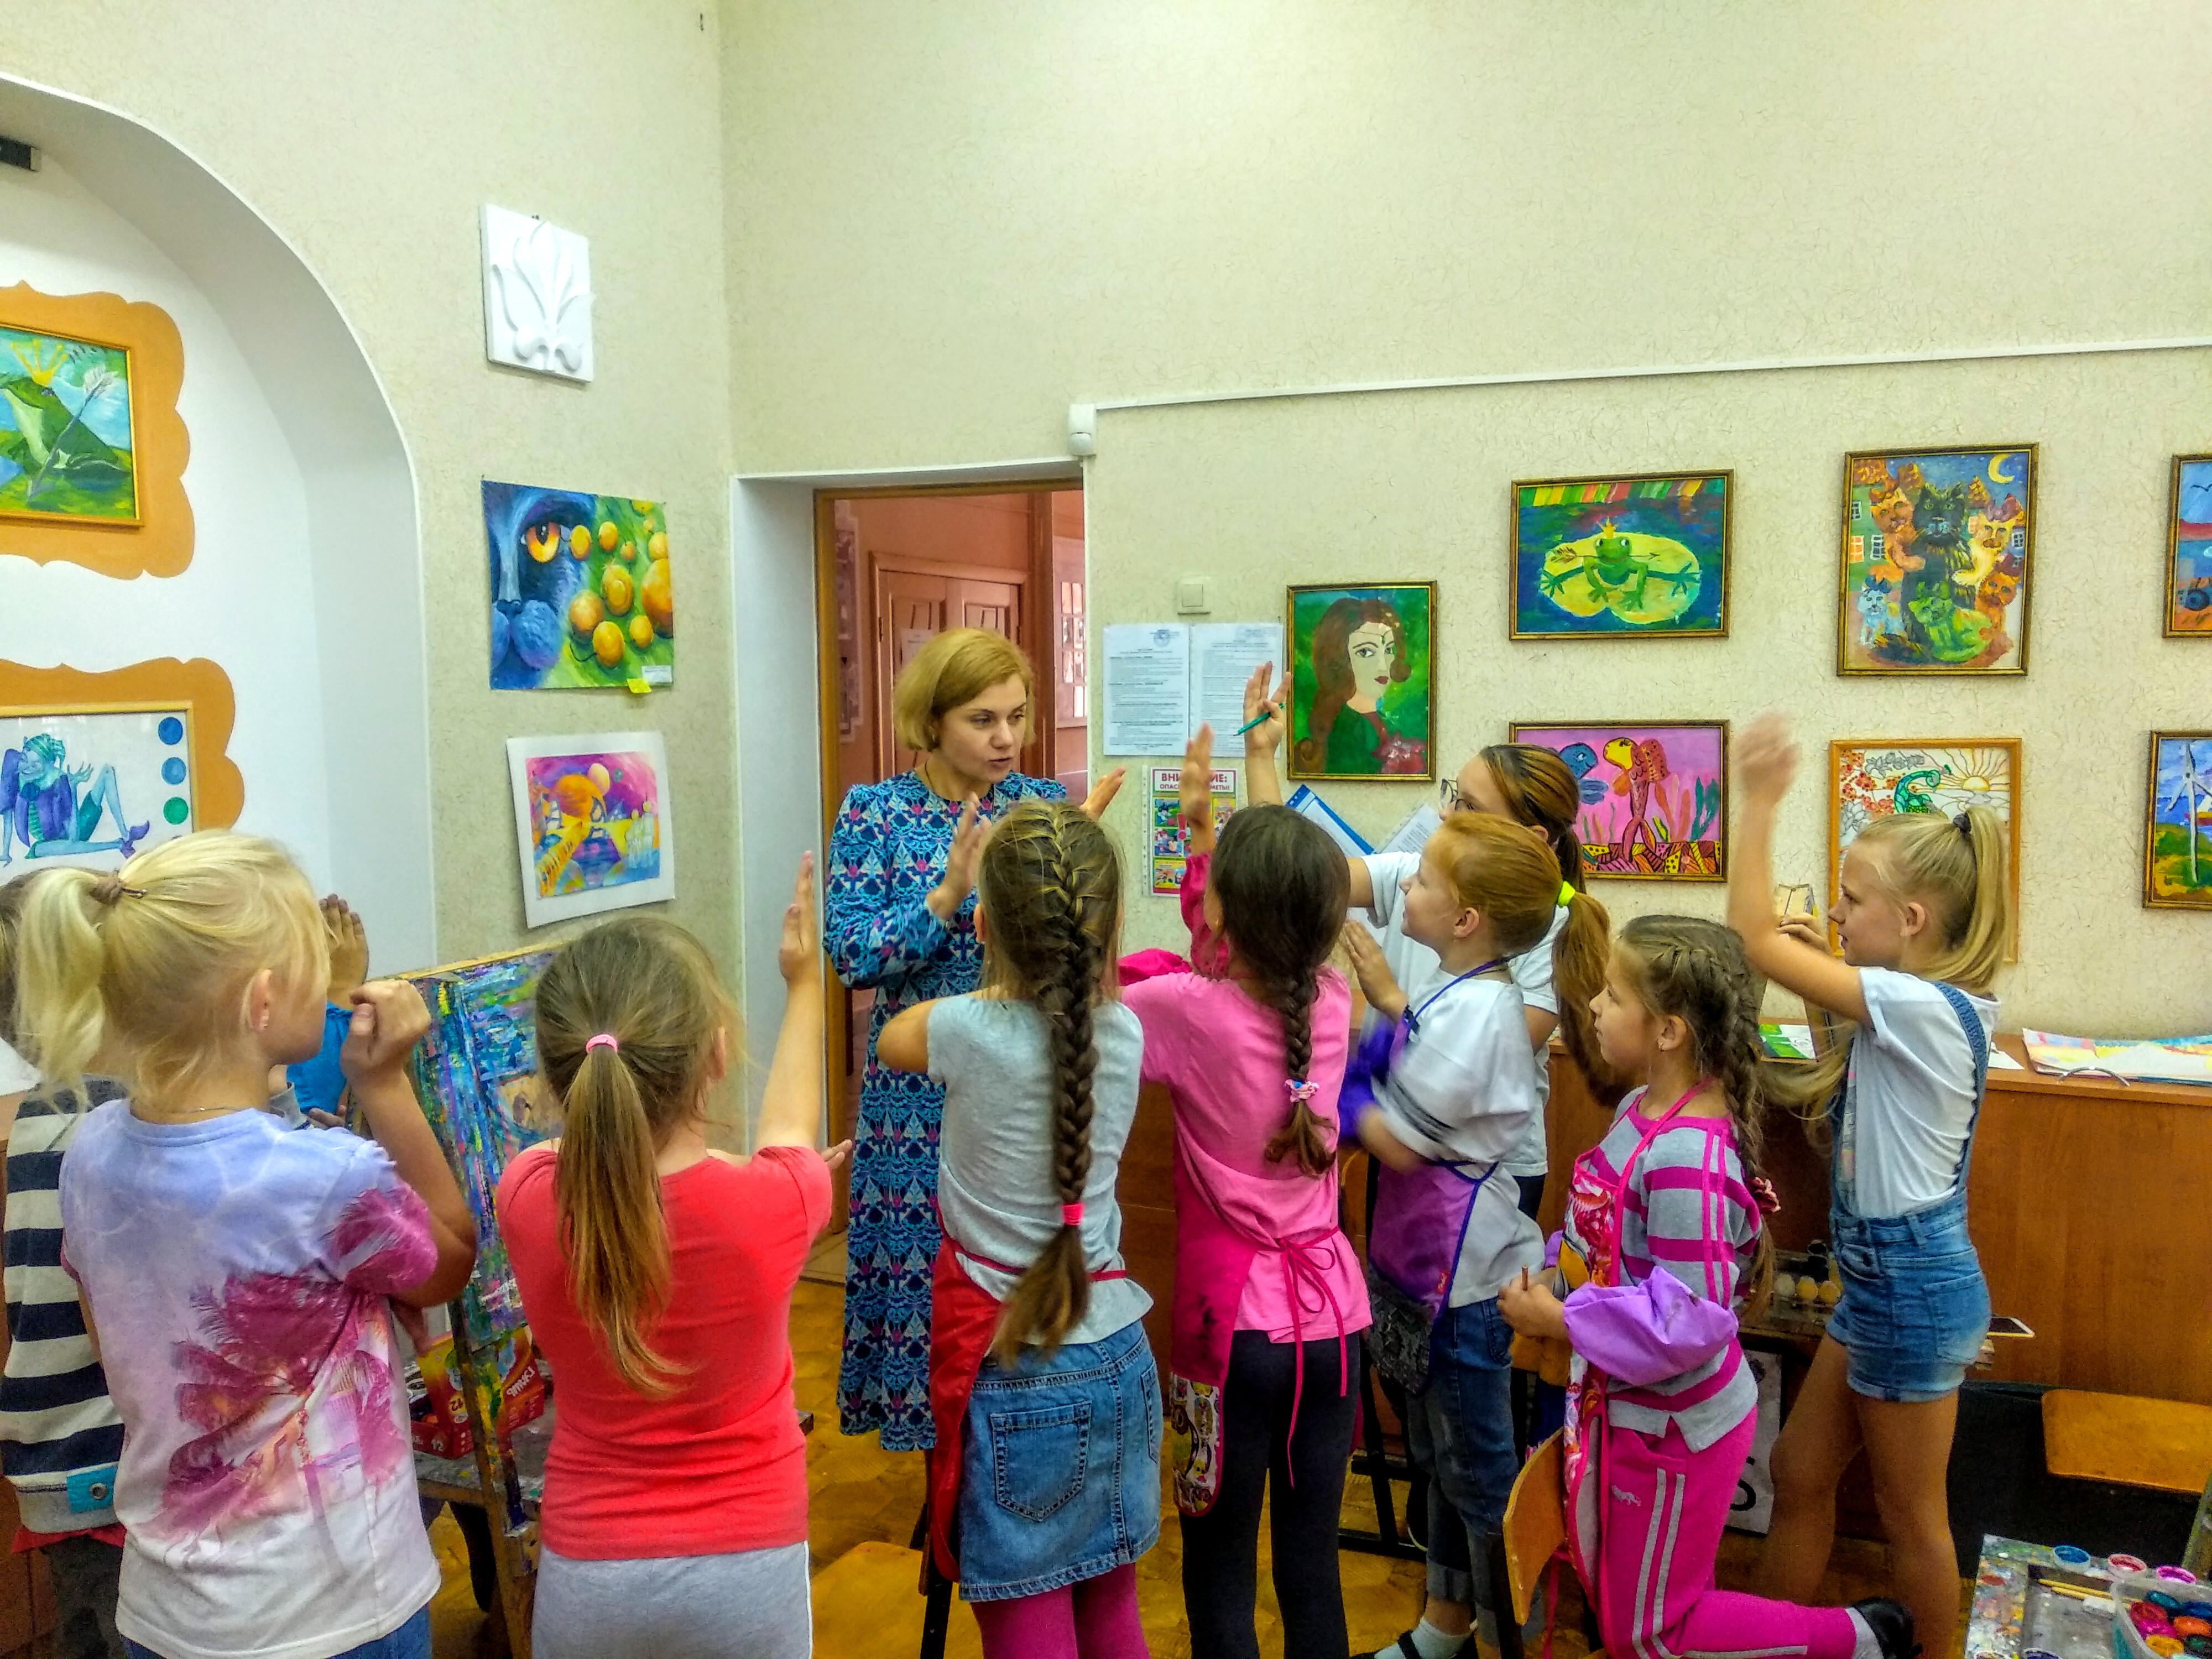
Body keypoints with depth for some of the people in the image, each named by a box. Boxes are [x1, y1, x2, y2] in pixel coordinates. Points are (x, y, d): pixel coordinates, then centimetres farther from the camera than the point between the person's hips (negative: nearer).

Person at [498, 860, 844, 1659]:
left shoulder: (527, 1197, -19)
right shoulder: (775, 1202, -21)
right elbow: (785, 1133, 4)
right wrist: (805, 984, 16)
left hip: (585, 1575, 1)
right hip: (744, 1570, -1)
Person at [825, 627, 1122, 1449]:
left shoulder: (1045, 803, 3)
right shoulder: (876, 811, -3)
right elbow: (852, 955, -12)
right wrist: (950, 893, -23)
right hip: (924, 1094, -2)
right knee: (929, 1272, 6)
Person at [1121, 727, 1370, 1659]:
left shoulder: (1189, 1011, -18)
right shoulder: (1329, 998, -4)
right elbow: (1241, 959, 13)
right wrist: (1202, 827, 14)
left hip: (1233, 1320, -4)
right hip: (1330, 1310, 4)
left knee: (1219, 1569, 11)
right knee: (1312, 1564, 16)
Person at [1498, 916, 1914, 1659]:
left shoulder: (1686, 1159, -32)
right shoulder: (1645, 1109, -3)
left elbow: (1687, 1323, -30)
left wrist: (1556, 1320, -23)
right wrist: (1553, 1274, -3)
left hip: (1669, 1428, -9)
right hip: (1628, 1408, 9)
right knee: (1613, 1596, 25)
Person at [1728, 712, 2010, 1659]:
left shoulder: (1922, 1007, -24)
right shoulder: (1928, 1007, 4)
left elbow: (1755, 940, -28)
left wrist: (1758, 802, -24)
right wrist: (1831, 977, 4)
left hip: (1914, 1287, -10)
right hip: (1881, 1279, 10)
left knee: (1910, 1515, 9)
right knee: (1799, 1473, 18)